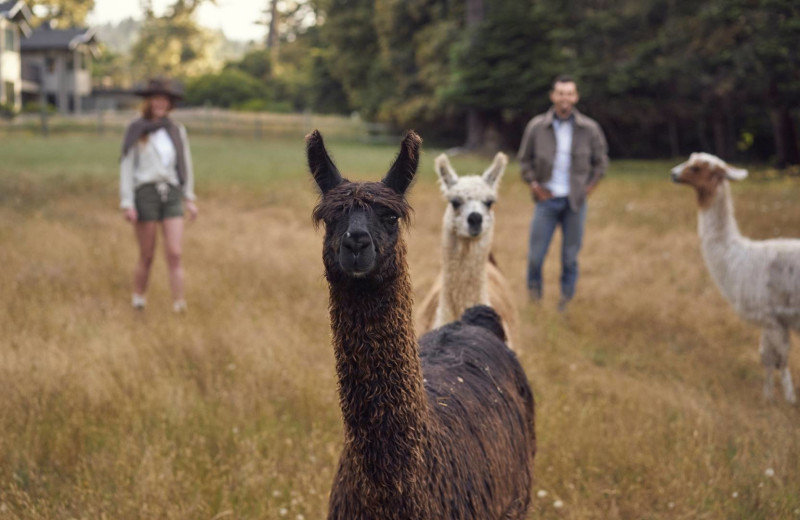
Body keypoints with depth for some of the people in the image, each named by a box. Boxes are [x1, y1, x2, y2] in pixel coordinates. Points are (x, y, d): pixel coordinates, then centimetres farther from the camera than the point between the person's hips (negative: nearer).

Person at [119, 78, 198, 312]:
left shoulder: (177, 131, 9)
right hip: (145, 193, -2)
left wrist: (189, 198, 13)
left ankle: (179, 304, -12)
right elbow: (126, 167, -2)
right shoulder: (136, 131, -1)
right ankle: (138, 298, 24)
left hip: (171, 195, 3)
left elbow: (185, 165, 16)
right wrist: (127, 203, -9)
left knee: (175, 253, -9)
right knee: (147, 256, 4)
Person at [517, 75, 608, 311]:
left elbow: (601, 160, 13)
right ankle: (534, 297, 16)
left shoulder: (589, 128, 0)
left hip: (575, 202, 0)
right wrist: (533, 183, 1)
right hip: (547, 199, 0)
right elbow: (524, 159, 11)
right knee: (536, 254, -2)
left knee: (571, 256, 5)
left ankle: (566, 304, 16)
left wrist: (590, 185, 4)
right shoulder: (537, 126, -1)